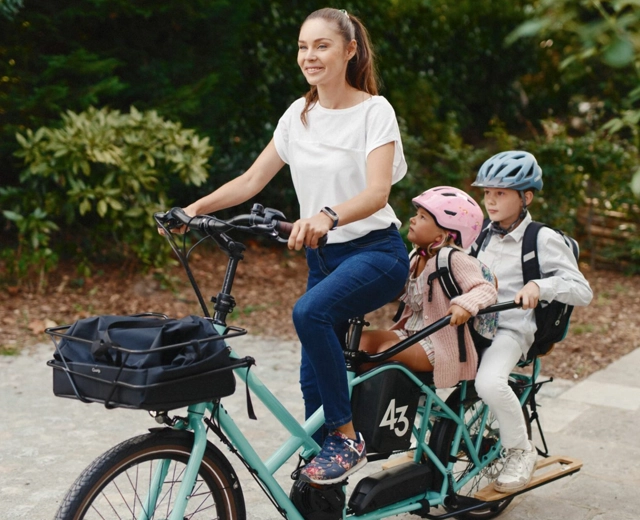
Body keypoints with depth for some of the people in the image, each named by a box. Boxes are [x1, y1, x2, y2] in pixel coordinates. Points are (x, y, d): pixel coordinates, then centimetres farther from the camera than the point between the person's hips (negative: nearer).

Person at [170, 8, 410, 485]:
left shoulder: (374, 110, -10)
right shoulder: (299, 115, 7)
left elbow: (377, 192, -24)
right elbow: (252, 180, 8)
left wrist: (326, 216, -43)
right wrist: (194, 208, -6)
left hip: (375, 252, -6)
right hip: (323, 257, 6)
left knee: (310, 311, -35)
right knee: (314, 382, 4)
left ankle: (347, 439, -19)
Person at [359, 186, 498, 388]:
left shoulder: (455, 260, -13)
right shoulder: (416, 258, 11)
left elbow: (487, 289, -22)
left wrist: (465, 305, -41)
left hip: (441, 345, -8)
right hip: (410, 335, 8)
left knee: (389, 350, -27)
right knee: (363, 340, -12)